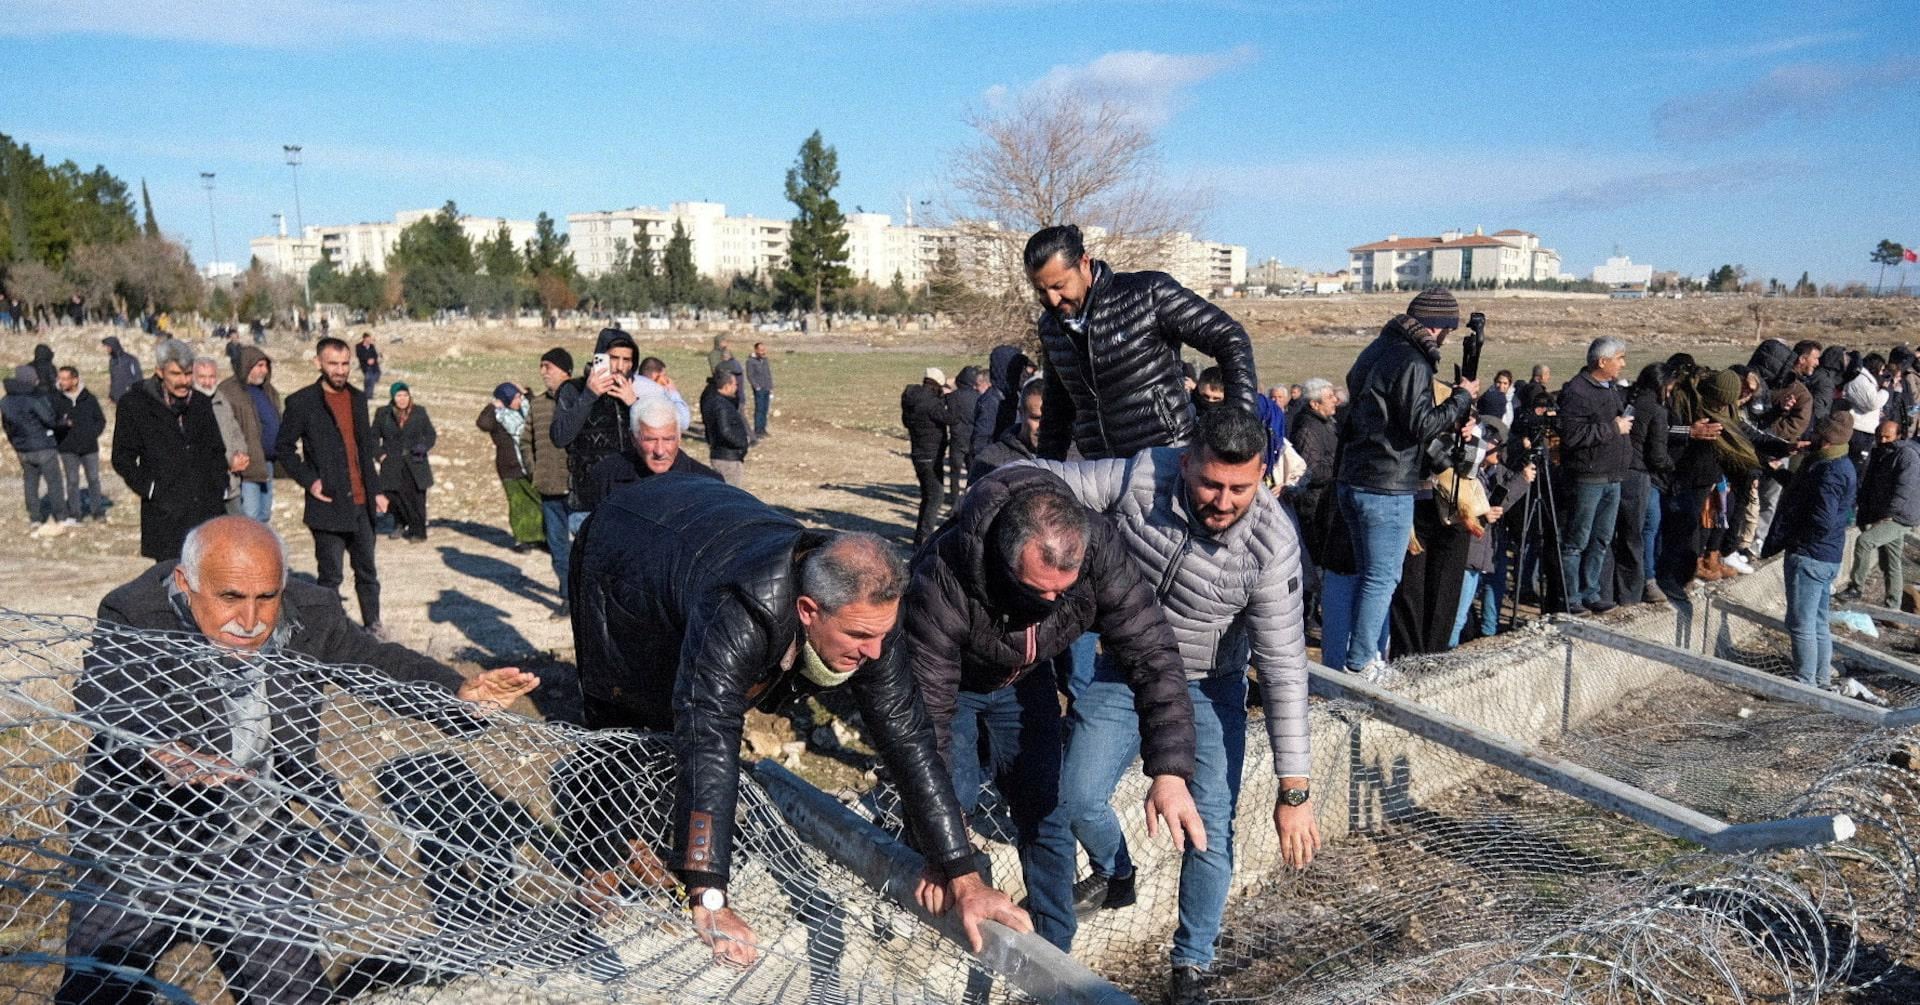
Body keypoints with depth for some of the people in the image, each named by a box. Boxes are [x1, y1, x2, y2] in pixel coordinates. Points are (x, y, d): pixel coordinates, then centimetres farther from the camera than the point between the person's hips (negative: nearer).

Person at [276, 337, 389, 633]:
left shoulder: (357, 398, 11)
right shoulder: (301, 402, -5)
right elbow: (283, 447, 0)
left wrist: (376, 490, 13)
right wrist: (308, 480, -11)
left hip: (361, 502, 5)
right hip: (329, 504, -5)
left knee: (367, 571, 12)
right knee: (330, 575, 1)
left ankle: (373, 625, 23)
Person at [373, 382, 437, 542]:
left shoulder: (419, 412, 4)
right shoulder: (383, 413, 5)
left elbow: (431, 434, 10)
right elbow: (374, 436, 14)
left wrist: (423, 447, -9)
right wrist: (379, 454, 0)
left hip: (415, 464, 0)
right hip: (392, 465, 1)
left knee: (416, 499, -3)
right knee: (392, 496, -11)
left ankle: (417, 531, 11)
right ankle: (399, 523, 16)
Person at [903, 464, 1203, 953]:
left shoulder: (1098, 548, -33)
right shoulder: (943, 579, -41)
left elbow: (1151, 652, -29)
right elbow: (927, 710, -36)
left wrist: (1170, 771, -40)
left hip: (1025, 682, 3)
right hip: (951, 680, -3)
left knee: (1046, 817, 2)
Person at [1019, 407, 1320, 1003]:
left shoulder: (1273, 544, -27)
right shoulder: (1142, 477, -26)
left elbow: (1283, 667, -23)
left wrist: (1293, 791, -23)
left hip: (1207, 688, -2)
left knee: (1211, 829, -8)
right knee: (1076, 799, 1)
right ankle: (1115, 877, 36)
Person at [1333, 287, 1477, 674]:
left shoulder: (1377, 350, 14)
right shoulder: (1412, 363, -16)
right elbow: (1421, 425, -18)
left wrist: (1452, 422, 13)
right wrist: (1462, 397, -5)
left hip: (1352, 481, 9)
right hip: (1386, 489, -9)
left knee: (1368, 574, 17)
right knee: (1382, 579, -1)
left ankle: (1362, 655, 23)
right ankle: (1360, 665, 4)